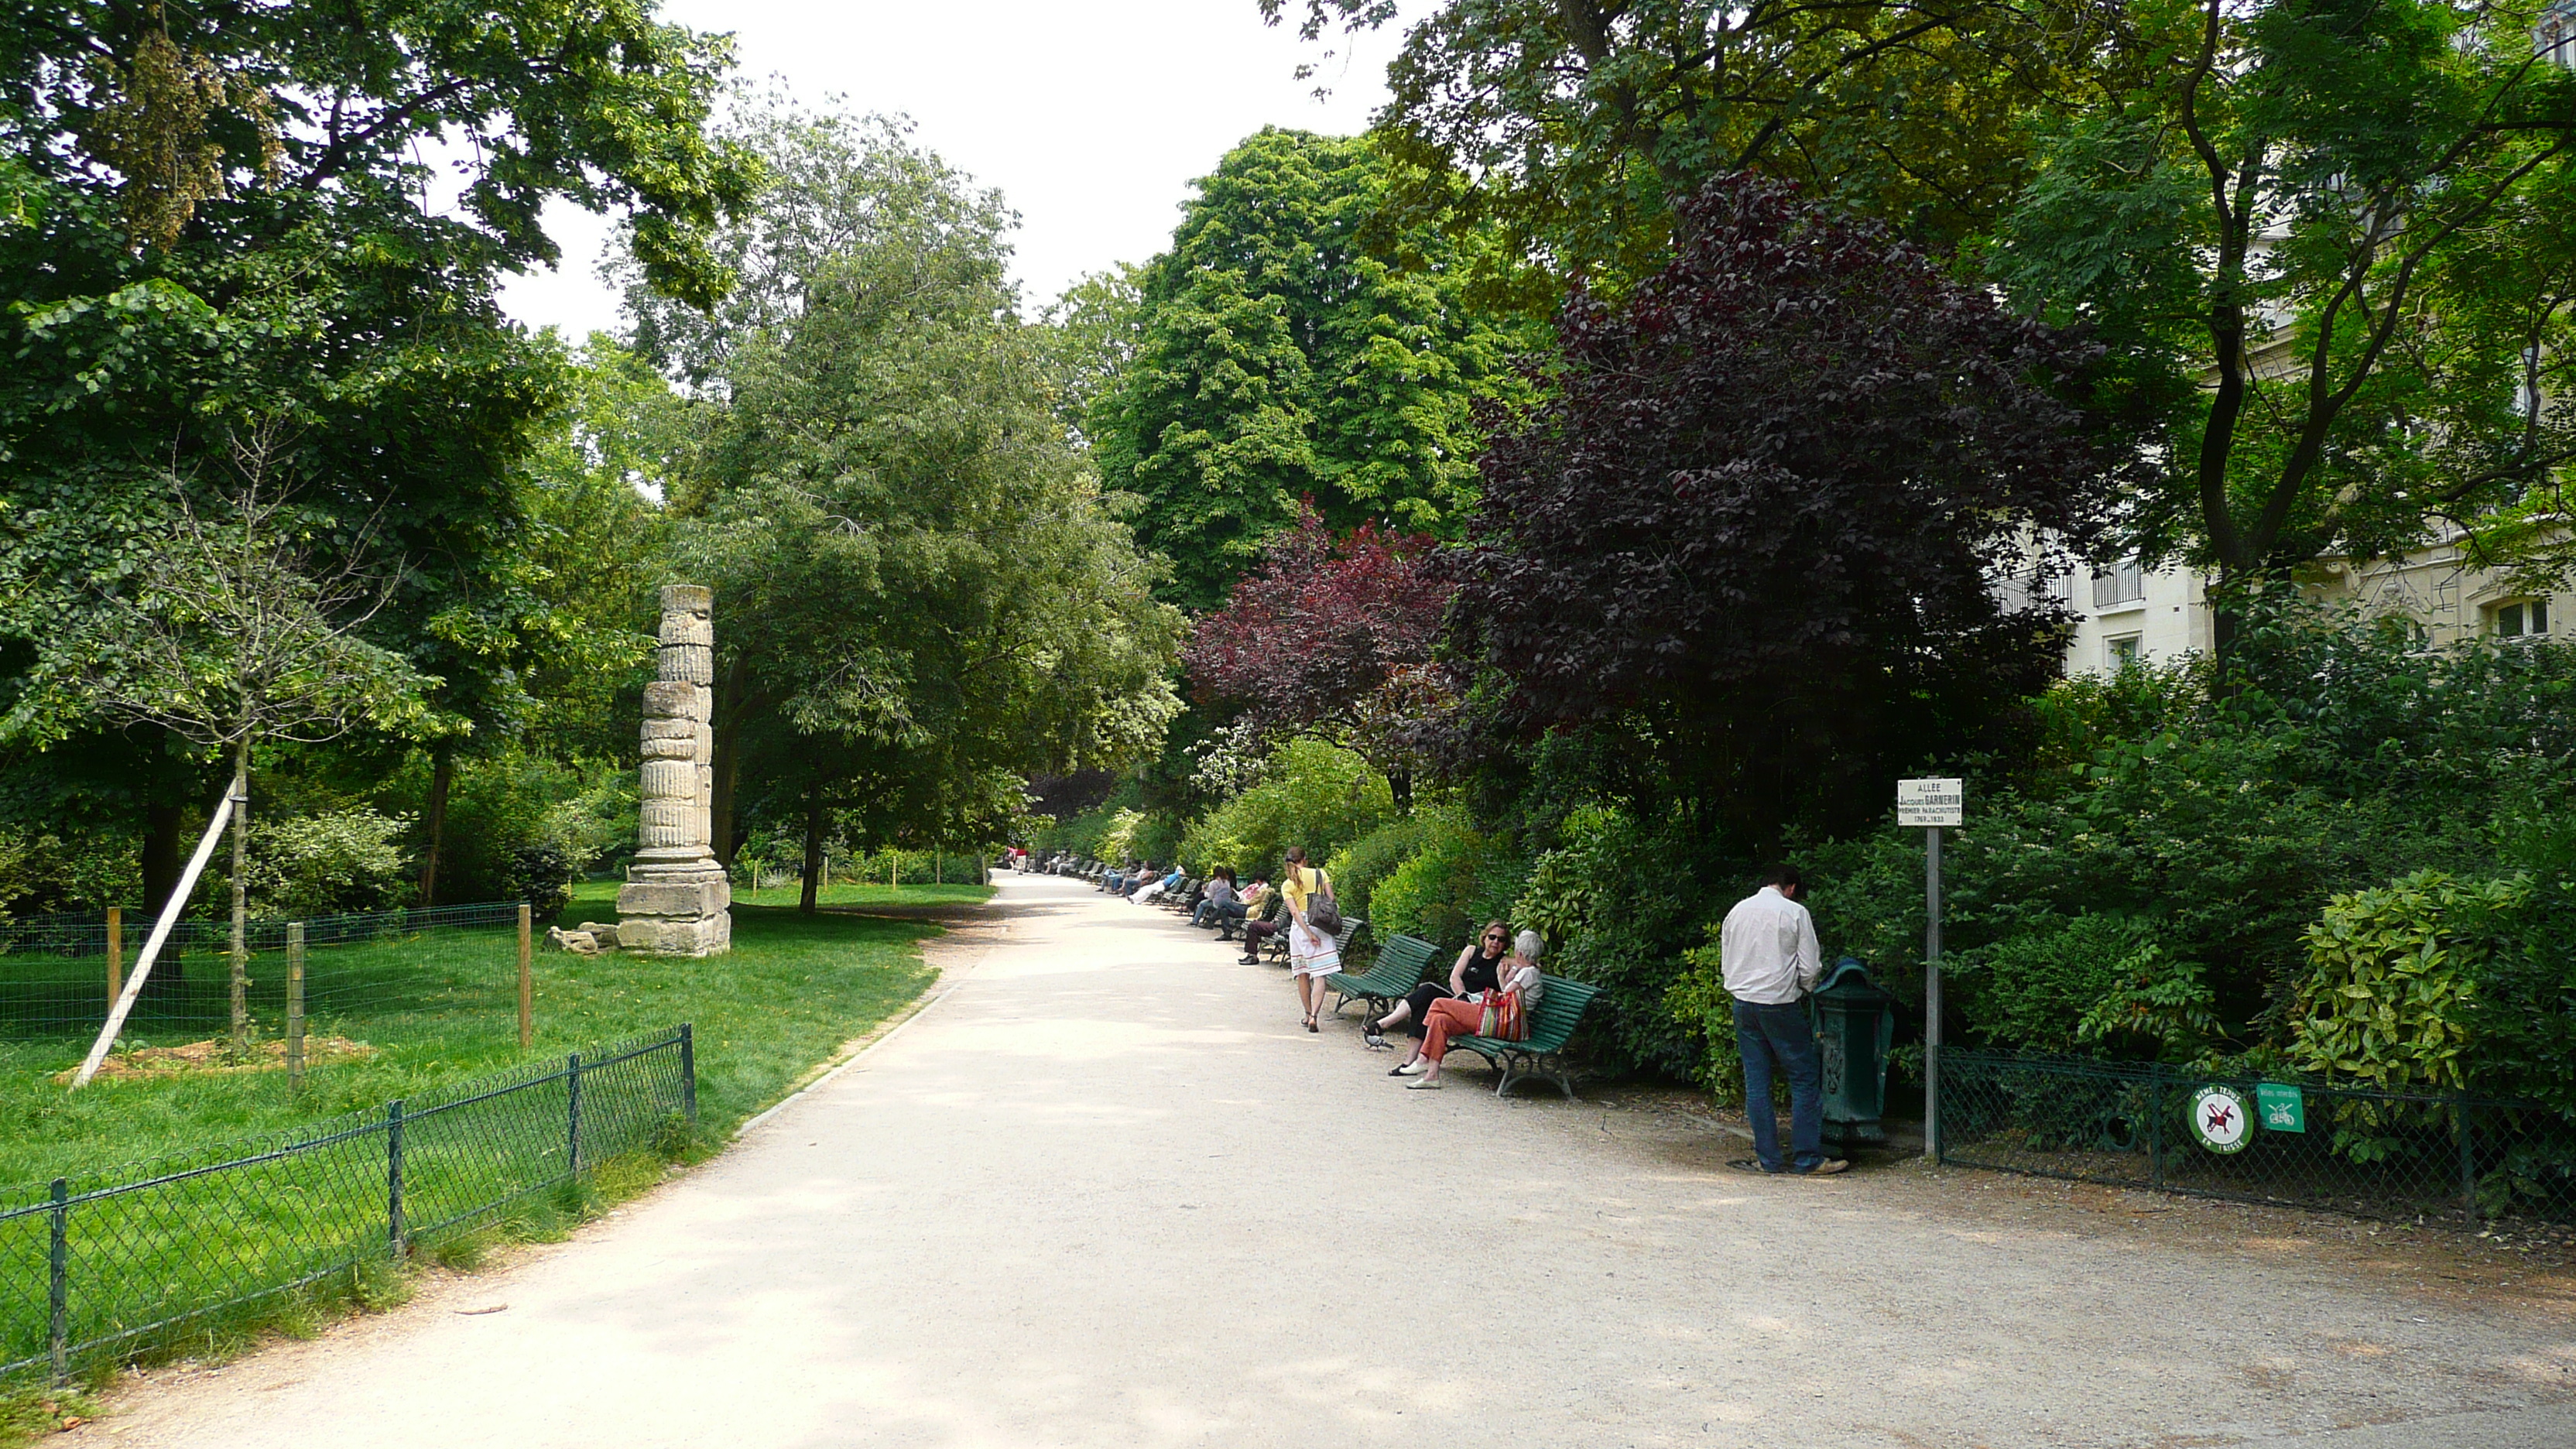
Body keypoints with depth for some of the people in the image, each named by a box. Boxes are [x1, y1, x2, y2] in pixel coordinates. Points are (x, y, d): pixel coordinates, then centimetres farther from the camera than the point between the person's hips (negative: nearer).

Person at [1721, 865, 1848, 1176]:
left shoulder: (1737, 911, 10)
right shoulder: (1795, 912, -5)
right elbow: (1810, 969, -5)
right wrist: (1806, 987, 15)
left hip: (1743, 1004, 5)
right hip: (1780, 1003, -5)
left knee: (1756, 1083, 7)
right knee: (1805, 1080, 4)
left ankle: (1767, 1159, 9)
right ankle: (1808, 1158, 4)